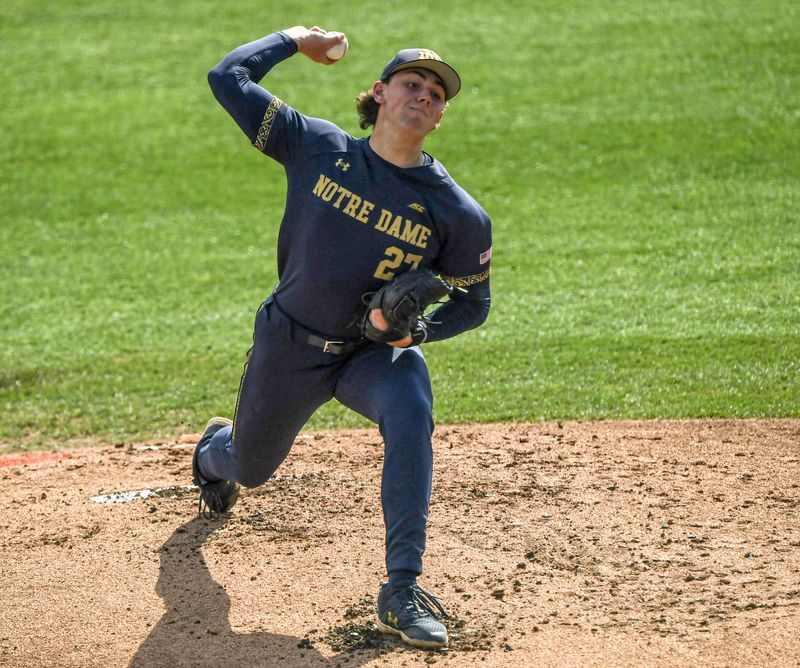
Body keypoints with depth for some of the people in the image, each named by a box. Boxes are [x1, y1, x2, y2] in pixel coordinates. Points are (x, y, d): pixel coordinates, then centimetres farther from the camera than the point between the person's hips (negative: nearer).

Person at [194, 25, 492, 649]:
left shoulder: (459, 213, -13)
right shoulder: (318, 148, -12)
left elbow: (472, 302, -2)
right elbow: (228, 77, -10)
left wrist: (416, 330, -21)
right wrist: (295, 38, 2)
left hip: (376, 352, -1)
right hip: (288, 345, 1)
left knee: (410, 410, -35)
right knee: (249, 469, 20)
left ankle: (403, 588, -31)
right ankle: (214, 450, 63)